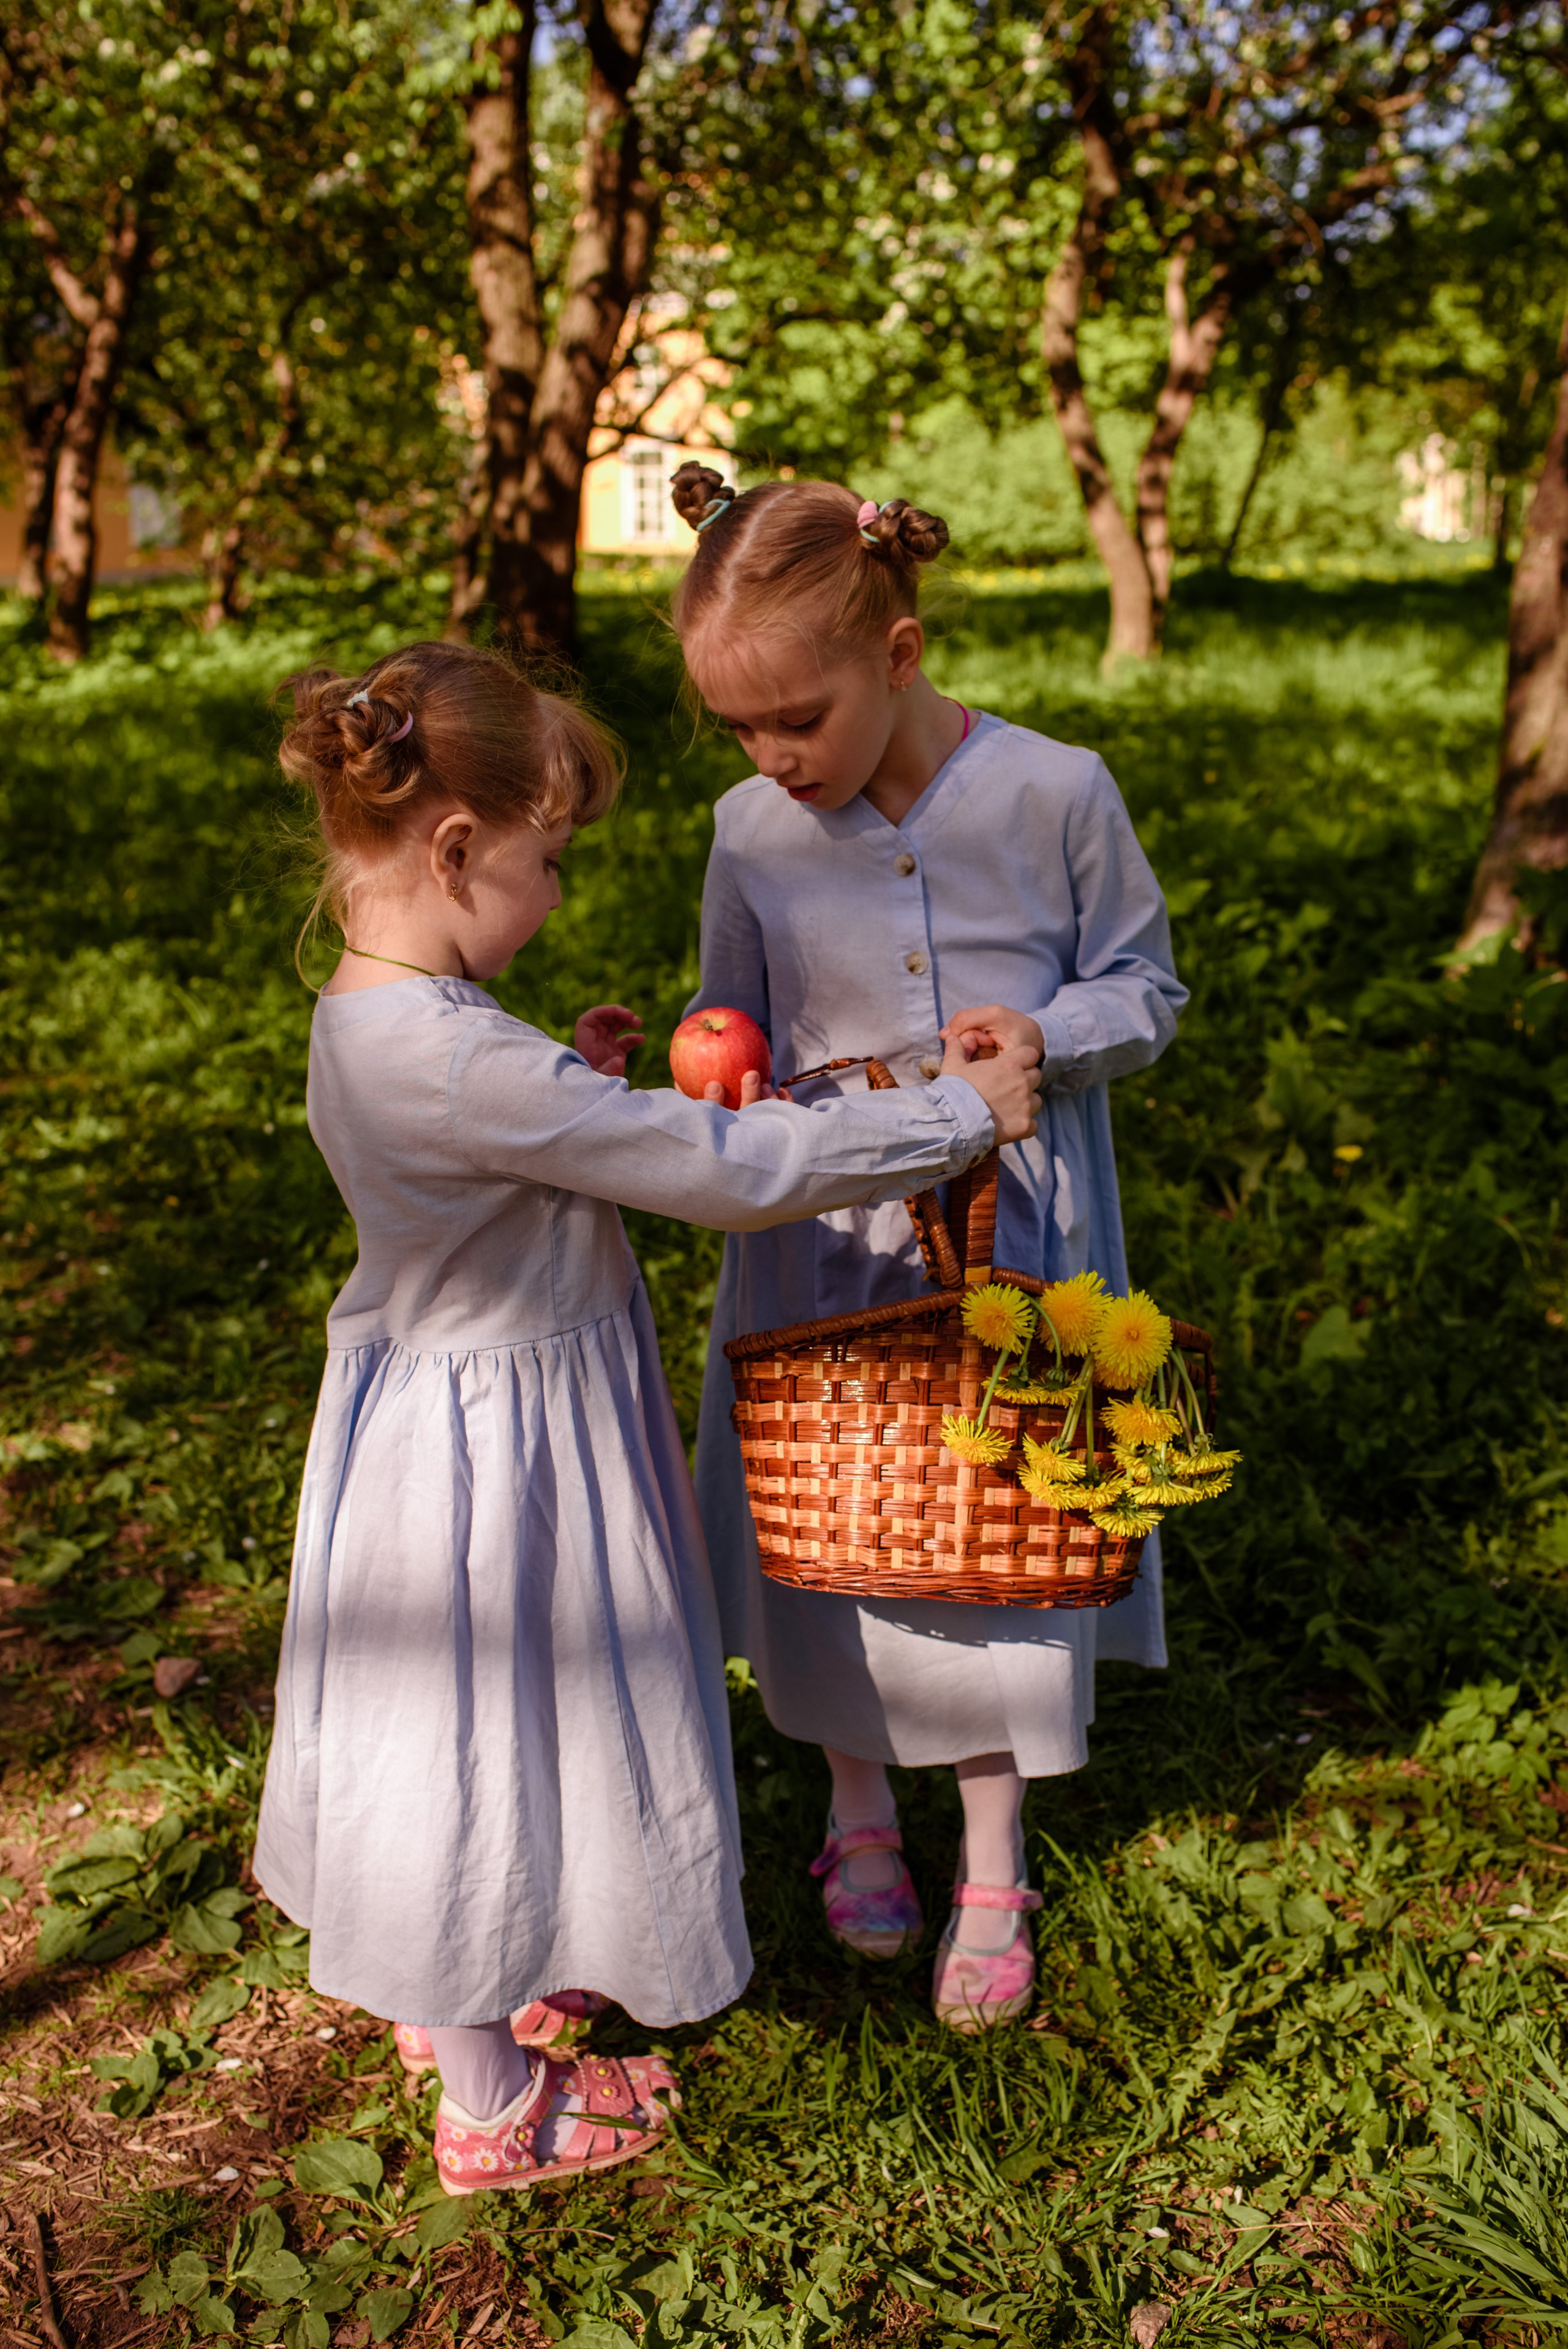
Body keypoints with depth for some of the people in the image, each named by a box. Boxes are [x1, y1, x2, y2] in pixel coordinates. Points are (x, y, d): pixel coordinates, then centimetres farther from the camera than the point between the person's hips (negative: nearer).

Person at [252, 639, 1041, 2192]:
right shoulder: (464, 1063, -32)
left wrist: (570, 1079, 4)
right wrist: (960, 1116, -20)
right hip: (494, 1461, -9)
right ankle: (494, 2111, 32)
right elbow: (731, 1170, -30)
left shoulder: (363, 1017, -2)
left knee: (466, 1735, 27)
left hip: (447, 1412, 9)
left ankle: (453, 1996, 51)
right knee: (491, 1733, 9)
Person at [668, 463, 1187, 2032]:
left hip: (1007, 1243, -2)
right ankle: (859, 1812, 40)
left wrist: (1046, 1033, -23)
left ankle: (992, 1872, 31)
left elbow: (1146, 989, -2)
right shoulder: (752, 831, -6)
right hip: (822, 1248, 2)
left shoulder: (1054, 796, -13)